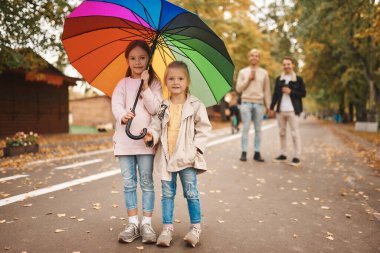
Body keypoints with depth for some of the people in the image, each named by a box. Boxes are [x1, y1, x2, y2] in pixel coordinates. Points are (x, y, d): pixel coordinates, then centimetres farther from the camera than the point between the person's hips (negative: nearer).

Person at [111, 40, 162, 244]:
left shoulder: (153, 83, 5)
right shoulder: (123, 84, 9)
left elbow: (155, 109, -7)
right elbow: (116, 105, -6)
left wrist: (145, 86, -13)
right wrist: (123, 116, -28)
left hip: (146, 140, -2)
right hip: (125, 140, 2)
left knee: (146, 182, 2)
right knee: (129, 183, 6)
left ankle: (146, 223, 11)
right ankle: (132, 223, 16)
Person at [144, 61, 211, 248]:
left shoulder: (196, 106, -3)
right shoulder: (163, 107, 6)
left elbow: (203, 128, -1)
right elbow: (156, 126, 8)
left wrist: (196, 147, -11)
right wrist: (151, 136, -13)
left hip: (187, 157, -3)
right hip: (166, 156, 3)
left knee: (191, 192, 2)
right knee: (167, 193, 10)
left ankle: (196, 227, 17)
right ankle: (167, 228, 20)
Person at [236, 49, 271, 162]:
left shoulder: (264, 73, 11)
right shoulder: (243, 72, 9)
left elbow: (267, 90, 11)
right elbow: (238, 88, 2)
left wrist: (268, 105, 6)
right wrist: (248, 79, -7)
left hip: (259, 104, 1)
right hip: (246, 103, -1)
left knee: (258, 129, 2)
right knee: (245, 128, -4)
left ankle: (257, 153, 6)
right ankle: (244, 152, -1)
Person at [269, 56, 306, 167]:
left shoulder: (298, 79, 2)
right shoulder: (278, 79, 12)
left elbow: (303, 93, 0)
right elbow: (275, 94, 13)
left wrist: (291, 92, -13)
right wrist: (272, 107, 8)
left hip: (292, 110, -4)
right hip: (280, 110, 4)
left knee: (295, 133, -5)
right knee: (282, 133, 9)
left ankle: (297, 157, -1)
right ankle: (283, 155, 17)